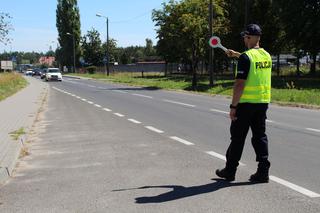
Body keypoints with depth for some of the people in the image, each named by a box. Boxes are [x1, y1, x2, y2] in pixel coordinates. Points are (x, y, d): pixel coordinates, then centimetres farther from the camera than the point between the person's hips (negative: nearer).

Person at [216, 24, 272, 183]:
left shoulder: (245, 57, -14)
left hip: (246, 103, -6)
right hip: (263, 102, 6)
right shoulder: (266, 56, 8)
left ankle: (230, 170, 18)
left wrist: (233, 106, -14)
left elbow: (240, 84, -19)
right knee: (260, 136, 12)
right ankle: (263, 172, 10)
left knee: (237, 137, 5)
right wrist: (237, 55, 41)